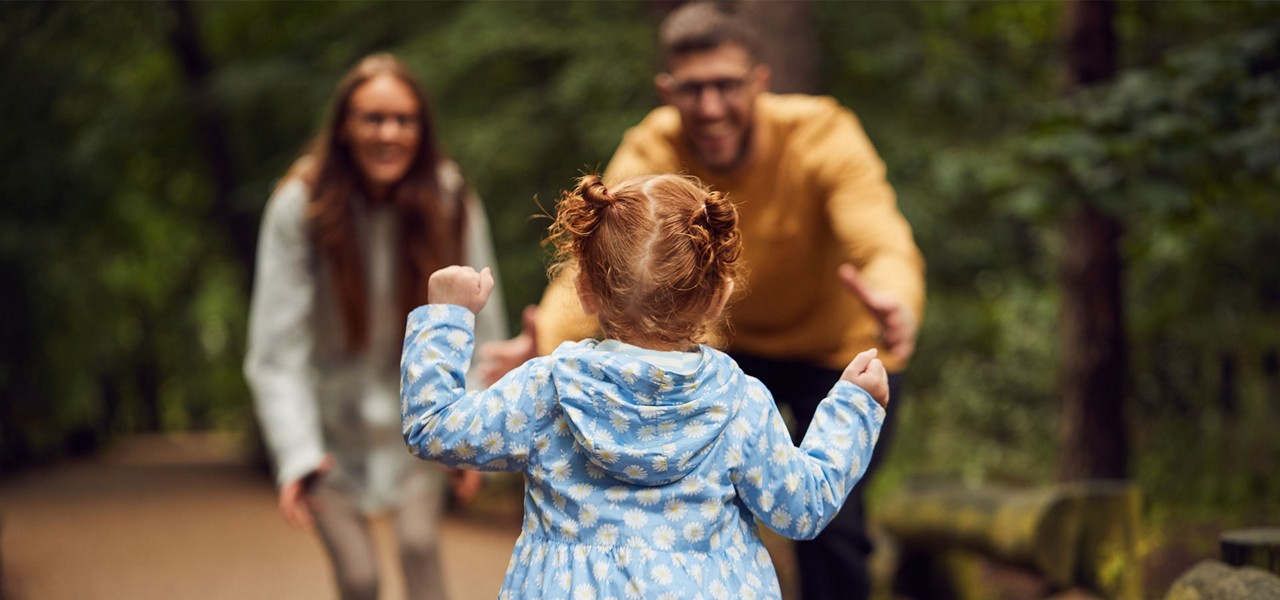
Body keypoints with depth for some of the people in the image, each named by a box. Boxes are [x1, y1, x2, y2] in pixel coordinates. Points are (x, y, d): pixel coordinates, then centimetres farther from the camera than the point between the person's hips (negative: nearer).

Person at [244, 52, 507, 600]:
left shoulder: (452, 204, -15)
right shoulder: (300, 207, -19)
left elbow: (478, 327, -7)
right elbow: (278, 346, -18)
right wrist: (296, 454, -24)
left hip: (418, 417, 1)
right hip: (333, 425, -1)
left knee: (419, 541, -15)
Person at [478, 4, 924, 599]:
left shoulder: (822, 136, -30)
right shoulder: (649, 154, -23)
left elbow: (885, 244, -45)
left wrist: (895, 307, -70)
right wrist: (548, 341, -58)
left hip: (835, 348, -3)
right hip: (728, 345, 3)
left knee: (832, 525, -10)